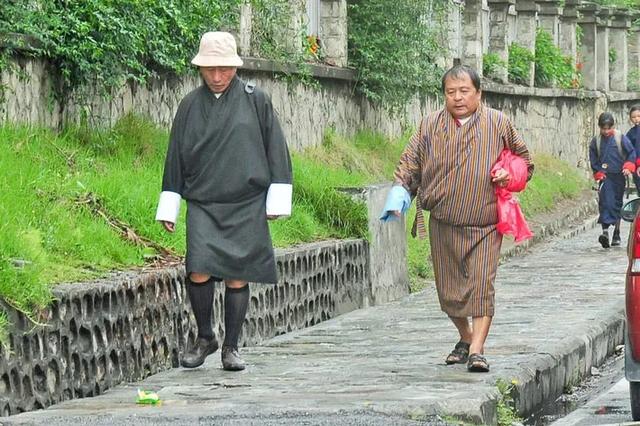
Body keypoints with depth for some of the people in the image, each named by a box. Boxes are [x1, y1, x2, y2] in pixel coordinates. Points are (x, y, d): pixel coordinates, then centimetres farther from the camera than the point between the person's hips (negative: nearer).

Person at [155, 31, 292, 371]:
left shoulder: (255, 101, 3)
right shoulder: (190, 106, 9)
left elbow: (276, 150, 6)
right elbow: (175, 158, 13)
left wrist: (277, 200, 1)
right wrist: (168, 209, 11)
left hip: (246, 206, -1)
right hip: (202, 205, 1)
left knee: (237, 276, -1)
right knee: (199, 271, -14)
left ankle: (231, 348, 10)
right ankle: (205, 338, 5)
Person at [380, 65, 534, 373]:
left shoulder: (499, 124, 3)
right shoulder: (431, 126, 5)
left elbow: (523, 160, 15)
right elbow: (410, 162, 5)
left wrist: (509, 175, -5)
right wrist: (399, 193, -11)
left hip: (485, 224, -2)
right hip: (443, 223, 2)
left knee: (481, 286, -12)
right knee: (449, 288, 8)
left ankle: (477, 350, -13)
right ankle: (465, 338, 30)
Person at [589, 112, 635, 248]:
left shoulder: (621, 138, -2)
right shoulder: (595, 141, 2)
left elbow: (631, 152, 1)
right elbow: (593, 159, 10)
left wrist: (628, 167, -12)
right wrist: (598, 173, 0)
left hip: (619, 176, 0)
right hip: (605, 176, 0)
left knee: (617, 203, 9)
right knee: (605, 202, -16)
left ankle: (616, 233, 20)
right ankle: (605, 231, -26)